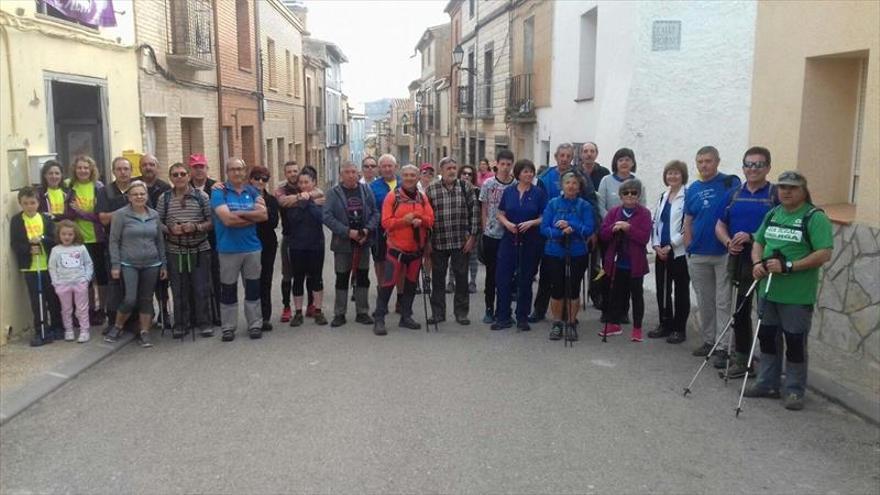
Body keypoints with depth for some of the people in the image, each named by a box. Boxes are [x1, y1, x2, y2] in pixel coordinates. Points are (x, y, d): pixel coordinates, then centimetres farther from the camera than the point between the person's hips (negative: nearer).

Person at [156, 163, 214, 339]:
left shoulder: (202, 196, 1)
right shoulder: (164, 198, 5)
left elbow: (211, 222, 1)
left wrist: (196, 227, -16)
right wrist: (170, 229, -13)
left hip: (199, 250, -1)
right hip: (175, 251, 1)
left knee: (201, 288, 3)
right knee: (179, 289, 7)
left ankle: (204, 322, 15)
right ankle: (181, 324, 19)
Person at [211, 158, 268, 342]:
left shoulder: (253, 192, 7)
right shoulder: (219, 192, -4)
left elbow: (264, 215, -6)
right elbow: (227, 219, -17)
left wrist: (239, 213, -13)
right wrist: (253, 216, -9)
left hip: (252, 247, 3)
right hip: (228, 249, -3)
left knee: (253, 287, 9)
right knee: (228, 289, 6)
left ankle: (255, 325, 19)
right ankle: (228, 328, 16)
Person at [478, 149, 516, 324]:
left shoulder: (516, 185, -2)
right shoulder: (488, 184, 0)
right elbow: (484, 210, 5)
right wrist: (485, 230, 2)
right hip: (491, 235, 0)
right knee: (491, 273, 7)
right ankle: (489, 309, 16)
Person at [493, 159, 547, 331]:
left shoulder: (539, 193, 0)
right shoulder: (508, 191, 6)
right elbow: (499, 214, 8)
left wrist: (531, 223, -17)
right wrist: (507, 223, -11)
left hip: (531, 241, -1)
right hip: (509, 239, 1)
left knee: (525, 280, 6)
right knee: (503, 277, -2)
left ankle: (522, 318, 17)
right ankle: (503, 317, 9)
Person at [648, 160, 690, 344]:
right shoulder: (663, 196, 15)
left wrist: (670, 246, -14)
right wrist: (656, 245, 2)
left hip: (680, 251, -7)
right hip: (661, 251, 7)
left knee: (681, 291, 3)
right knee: (662, 290, 12)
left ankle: (679, 329, 11)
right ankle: (665, 324, 24)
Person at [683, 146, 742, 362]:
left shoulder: (730, 183, -4)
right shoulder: (693, 189, 9)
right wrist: (689, 248, 5)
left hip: (724, 253, -5)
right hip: (698, 255, 5)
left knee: (723, 302, -1)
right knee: (704, 302, 14)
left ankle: (723, 347, 4)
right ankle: (708, 341, 26)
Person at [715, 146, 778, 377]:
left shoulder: (775, 195, -4)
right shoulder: (734, 195, 11)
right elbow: (720, 226, 14)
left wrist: (752, 237, -20)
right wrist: (728, 242, -6)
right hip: (739, 261, 5)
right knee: (740, 311, 12)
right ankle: (741, 357, 24)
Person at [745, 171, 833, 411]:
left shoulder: (815, 217, -10)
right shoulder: (772, 214, 11)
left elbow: (824, 254, -18)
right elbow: (758, 242, 17)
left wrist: (788, 266, -22)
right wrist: (757, 263, -3)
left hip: (797, 296, -6)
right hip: (768, 290, 7)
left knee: (795, 343, 3)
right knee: (767, 338, 15)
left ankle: (794, 391, 17)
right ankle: (767, 384, 29)